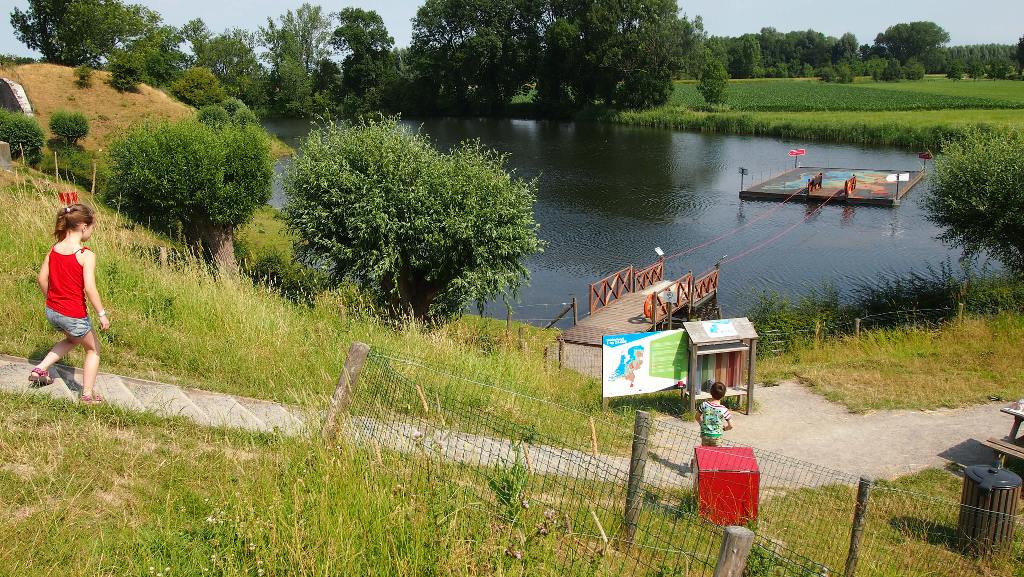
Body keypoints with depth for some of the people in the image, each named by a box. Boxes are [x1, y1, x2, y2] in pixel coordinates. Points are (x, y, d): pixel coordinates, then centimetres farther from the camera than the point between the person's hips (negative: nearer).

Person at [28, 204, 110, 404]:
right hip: (74, 316, -7)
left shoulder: (54, 250, 0)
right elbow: (89, 288, -24)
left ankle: (41, 368, 24)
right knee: (93, 349, 18)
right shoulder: (86, 255, -19)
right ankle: (88, 394, 19)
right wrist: (102, 314, -15)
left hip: (51, 311, 7)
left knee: (73, 339, 35)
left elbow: (42, 279, 6)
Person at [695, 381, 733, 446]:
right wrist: (723, 429, 9)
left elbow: (697, 417, 4)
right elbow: (730, 426, -11)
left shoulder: (704, 405, -11)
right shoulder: (723, 410, -17)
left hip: (705, 435, 2)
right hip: (716, 437, -2)